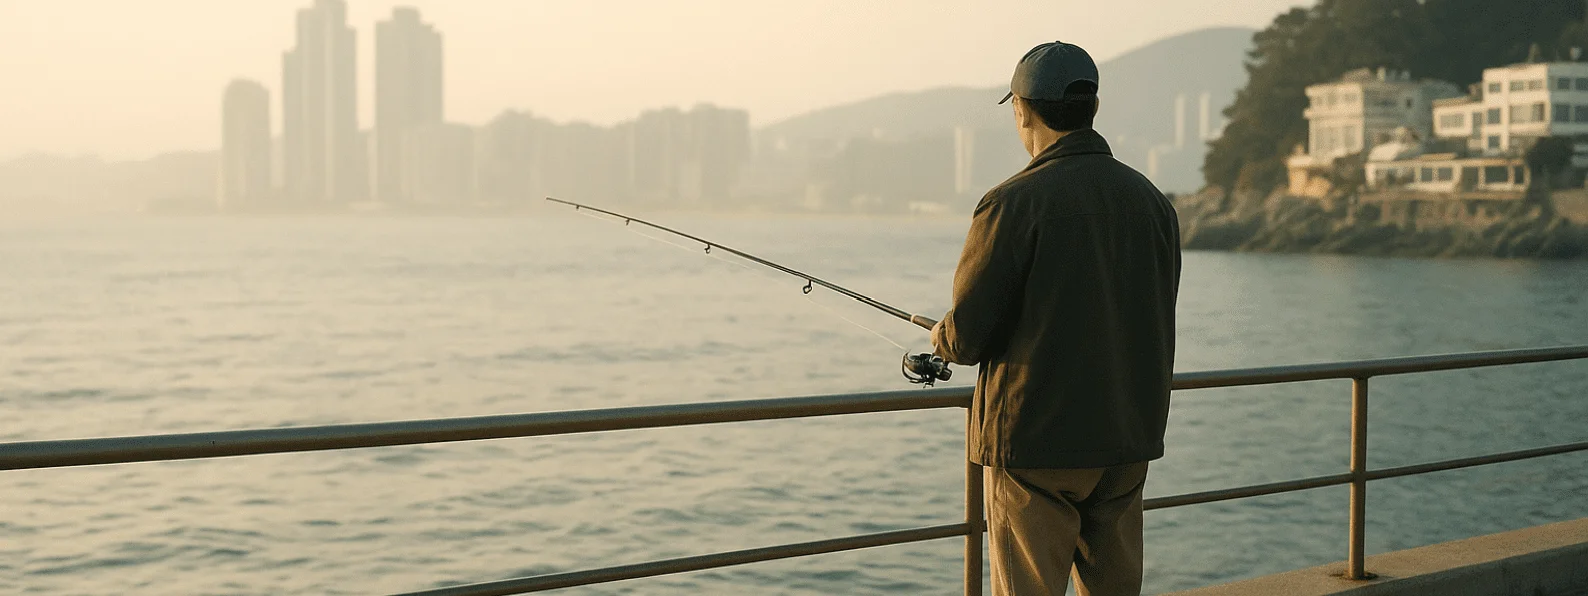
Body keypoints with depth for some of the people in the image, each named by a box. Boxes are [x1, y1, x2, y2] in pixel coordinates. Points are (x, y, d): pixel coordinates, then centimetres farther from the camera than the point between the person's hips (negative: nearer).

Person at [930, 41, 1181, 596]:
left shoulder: (1014, 203, -14)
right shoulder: (1152, 200, 7)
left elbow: (969, 334, -13)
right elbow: (1151, 327, 13)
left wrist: (941, 337, 11)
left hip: (1036, 443, -6)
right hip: (1129, 440, 6)